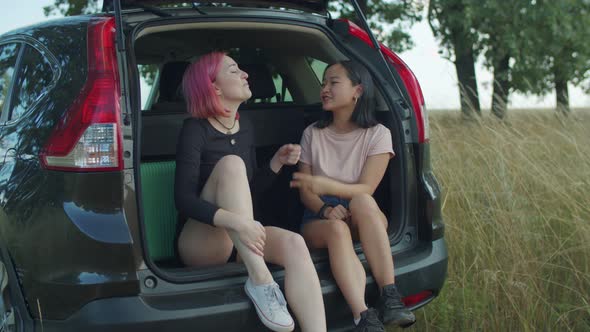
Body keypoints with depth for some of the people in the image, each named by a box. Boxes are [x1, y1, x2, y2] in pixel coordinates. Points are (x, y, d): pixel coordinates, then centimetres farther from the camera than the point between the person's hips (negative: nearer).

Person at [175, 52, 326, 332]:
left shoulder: (246, 129, 9)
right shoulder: (195, 130, -11)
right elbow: (184, 199, -22)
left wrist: (277, 162, 1)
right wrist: (235, 221, -37)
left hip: (238, 241, 6)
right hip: (197, 243, -5)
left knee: (294, 244, -27)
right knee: (231, 164, -29)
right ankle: (259, 280, -32)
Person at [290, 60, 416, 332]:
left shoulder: (377, 134, 0)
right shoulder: (312, 134, 7)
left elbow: (366, 189, -10)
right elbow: (305, 191, 4)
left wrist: (326, 185, -28)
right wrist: (325, 210, -19)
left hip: (364, 220, -1)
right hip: (319, 219, 1)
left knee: (362, 202, -37)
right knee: (337, 229, -37)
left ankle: (389, 297, -41)